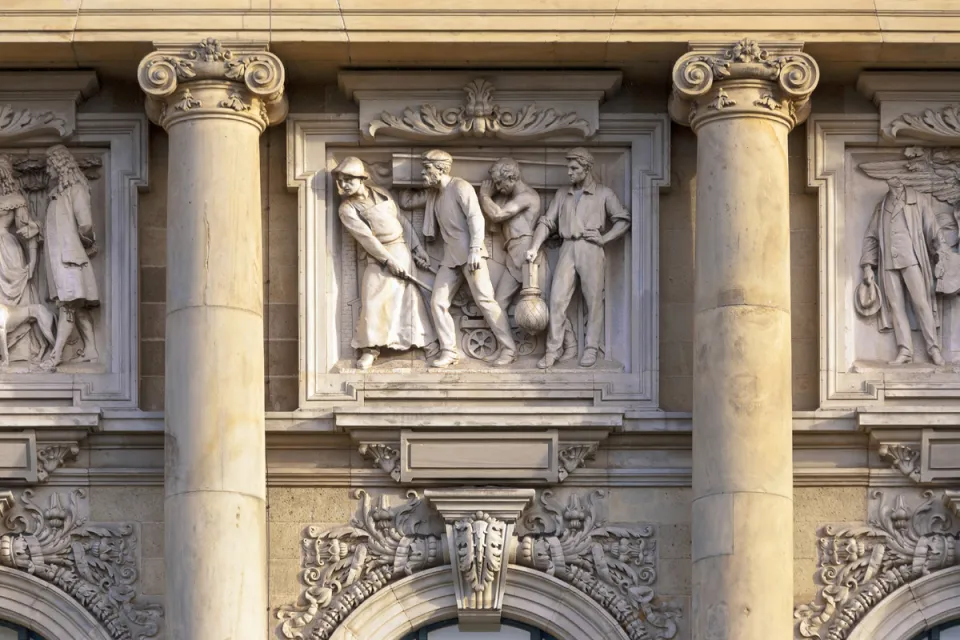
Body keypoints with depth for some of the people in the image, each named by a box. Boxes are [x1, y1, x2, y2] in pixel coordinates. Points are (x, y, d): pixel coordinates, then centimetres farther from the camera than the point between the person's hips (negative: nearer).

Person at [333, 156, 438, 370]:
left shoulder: (380, 194, 5)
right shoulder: (347, 209, -10)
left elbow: (402, 221, 12)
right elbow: (366, 237, -17)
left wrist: (417, 247, 9)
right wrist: (389, 260, -21)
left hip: (401, 251, 3)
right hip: (378, 257, -3)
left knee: (412, 298, 4)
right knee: (373, 302, -10)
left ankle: (429, 345, 10)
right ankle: (370, 349, 1)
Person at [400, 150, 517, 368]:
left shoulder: (460, 187, -9)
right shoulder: (432, 194, 16)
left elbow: (476, 218, -17)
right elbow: (406, 201, 27)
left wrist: (475, 251, -24)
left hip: (469, 254, -9)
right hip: (450, 257, 9)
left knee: (485, 300, -10)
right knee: (438, 303, 1)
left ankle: (509, 349, -7)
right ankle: (449, 352, 4)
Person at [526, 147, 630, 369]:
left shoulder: (604, 194, 7)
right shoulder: (562, 194, 18)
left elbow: (623, 220, 6)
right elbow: (547, 222, 14)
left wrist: (605, 238, -6)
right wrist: (535, 247, 2)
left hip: (590, 249, -3)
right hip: (568, 249, 3)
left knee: (594, 299, -3)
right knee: (557, 299, -5)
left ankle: (591, 350, 2)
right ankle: (552, 350, -4)